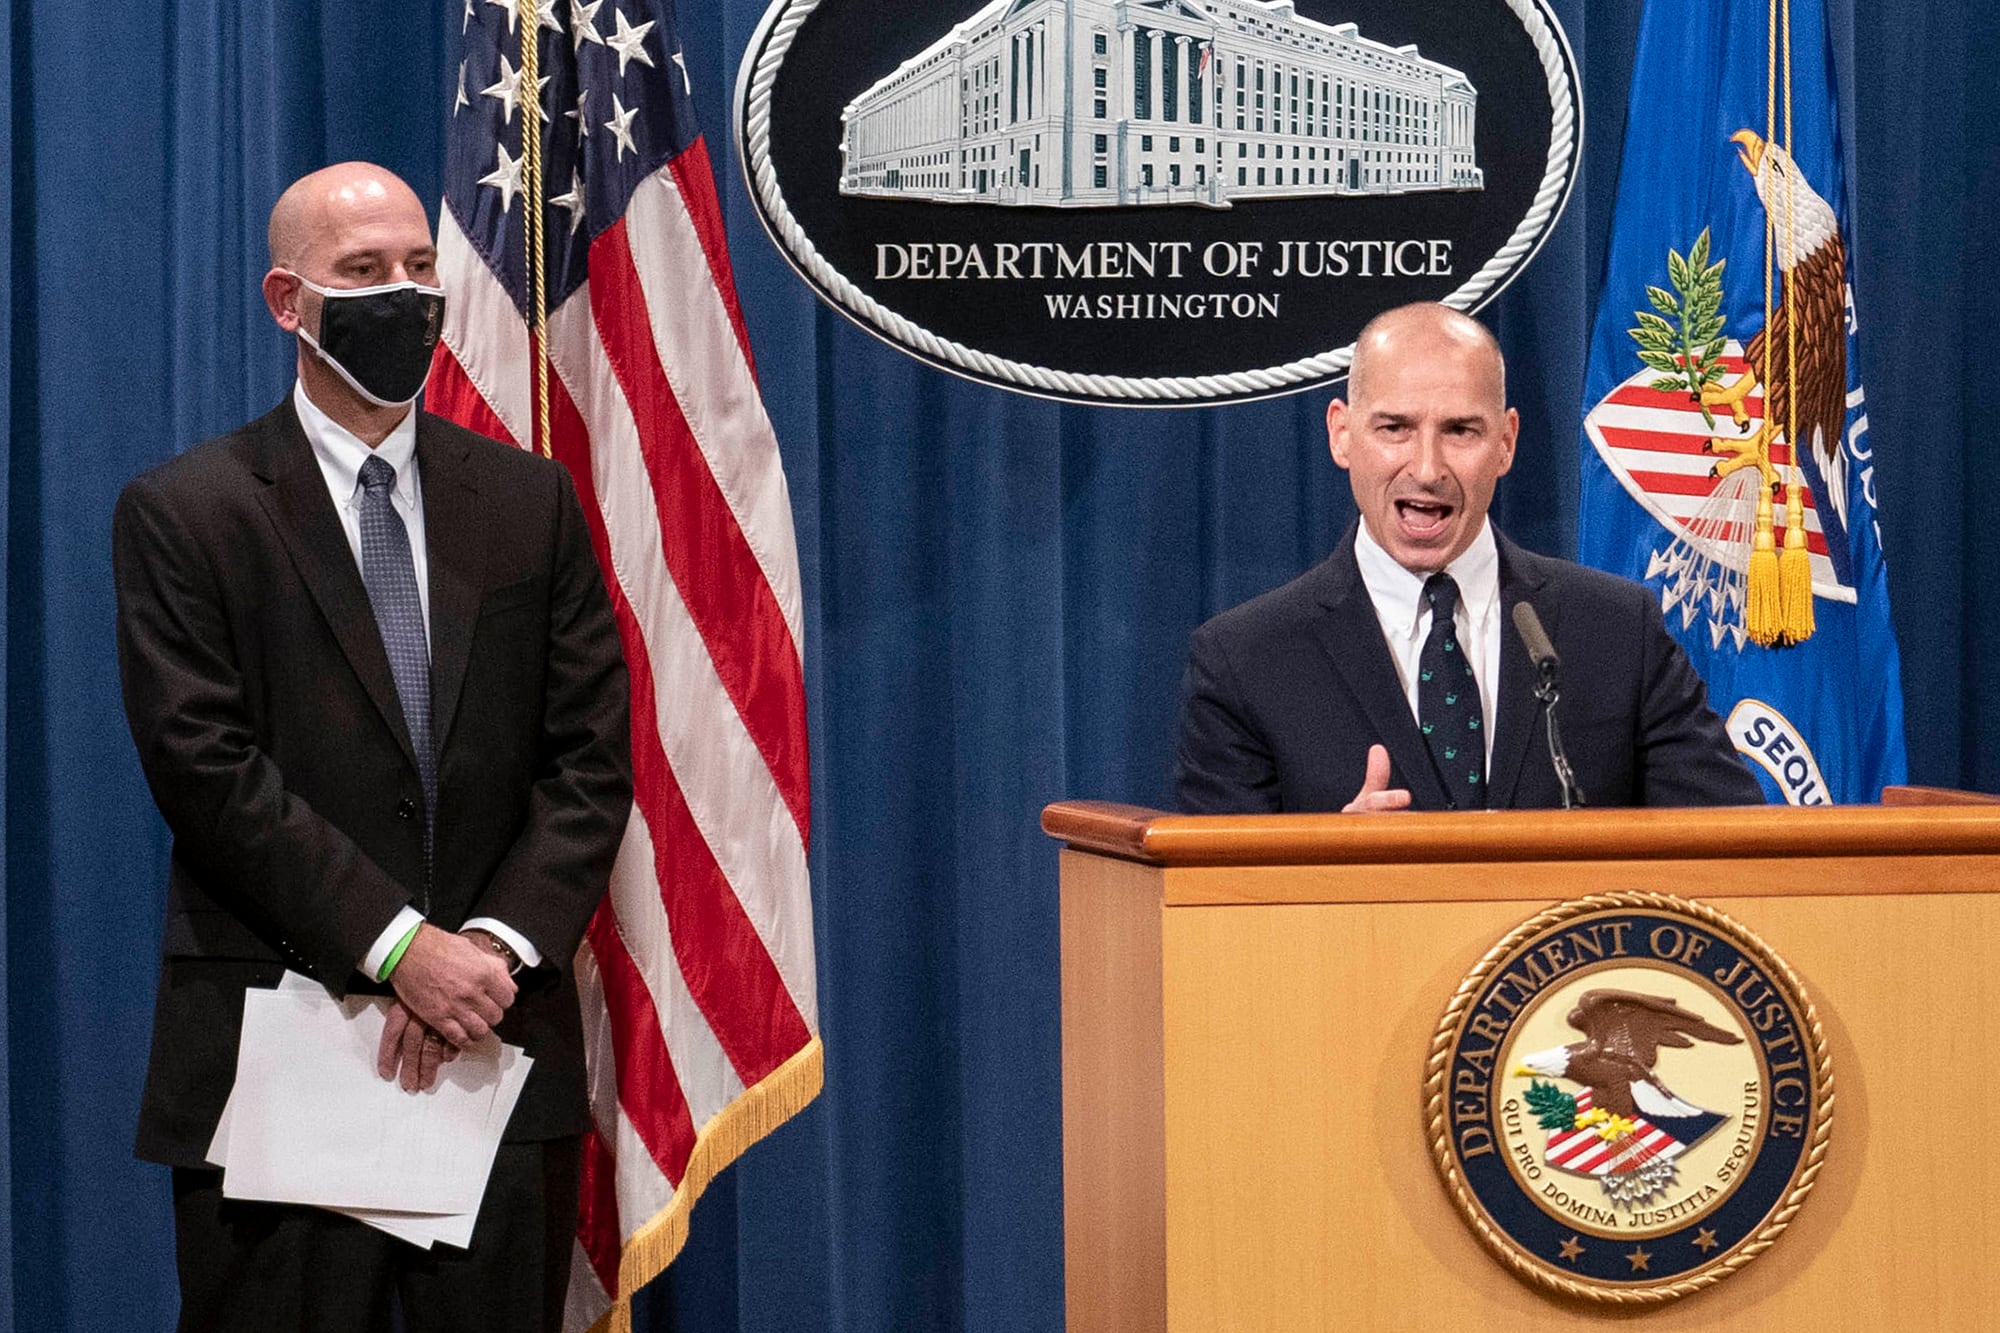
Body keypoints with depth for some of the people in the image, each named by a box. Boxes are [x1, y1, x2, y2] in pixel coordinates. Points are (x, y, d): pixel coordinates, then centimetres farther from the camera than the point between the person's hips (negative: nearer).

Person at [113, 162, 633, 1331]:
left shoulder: (531, 501, 10)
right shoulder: (184, 515, -1)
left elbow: (592, 754, 5)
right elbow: (210, 770, -9)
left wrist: (497, 945, -10)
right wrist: (397, 947, -15)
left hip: (502, 1038, 3)